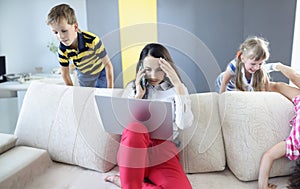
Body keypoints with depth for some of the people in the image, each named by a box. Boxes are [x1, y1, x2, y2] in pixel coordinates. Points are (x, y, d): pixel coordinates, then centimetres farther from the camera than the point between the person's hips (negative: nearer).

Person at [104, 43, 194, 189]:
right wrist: (138, 96, -6)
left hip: (164, 153, 0)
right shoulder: (133, 87, 12)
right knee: (135, 127, -36)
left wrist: (178, 84, -15)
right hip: (136, 149, 0)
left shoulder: (176, 90, 8)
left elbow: (184, 124, -10)